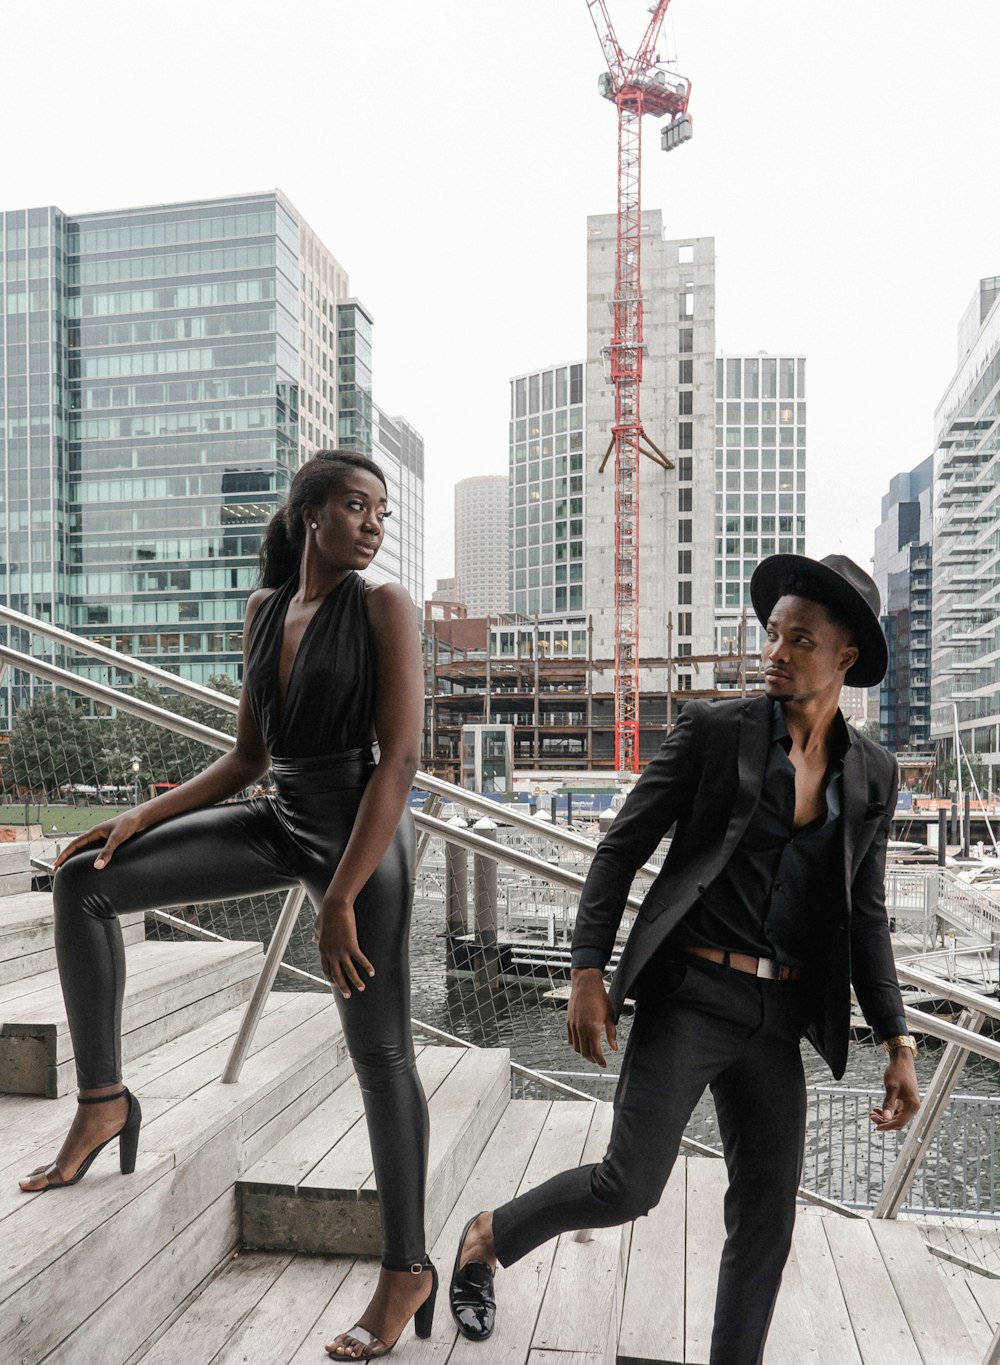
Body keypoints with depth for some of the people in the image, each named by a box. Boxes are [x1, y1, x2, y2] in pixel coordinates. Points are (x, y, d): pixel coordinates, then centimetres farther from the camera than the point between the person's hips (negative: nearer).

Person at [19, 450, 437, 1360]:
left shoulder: (384, 606, -9)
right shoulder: (265, 608, 8)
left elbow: (401, 757, -16)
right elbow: (249, 757, 13)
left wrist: (341, 899, -20)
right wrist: (142, 818, 4)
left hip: (359, 831, -6)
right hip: (279, 822, 6)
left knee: (380, 1051, 1)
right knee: (85, 881, 0)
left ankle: (409, 1269, 19)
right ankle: (104, 1100, 12)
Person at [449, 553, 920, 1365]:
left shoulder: (872, 773, 7)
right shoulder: (714, 729, -5)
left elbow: (866, 916, 12)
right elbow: (624, 848, -4)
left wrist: (898, 1042, 7)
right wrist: (588, 971, -10)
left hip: (778, 1020, 4)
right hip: (690, 998, -4)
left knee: (767, 1221, 9)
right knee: (629, 1187, -5)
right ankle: (488, 1238, 23)